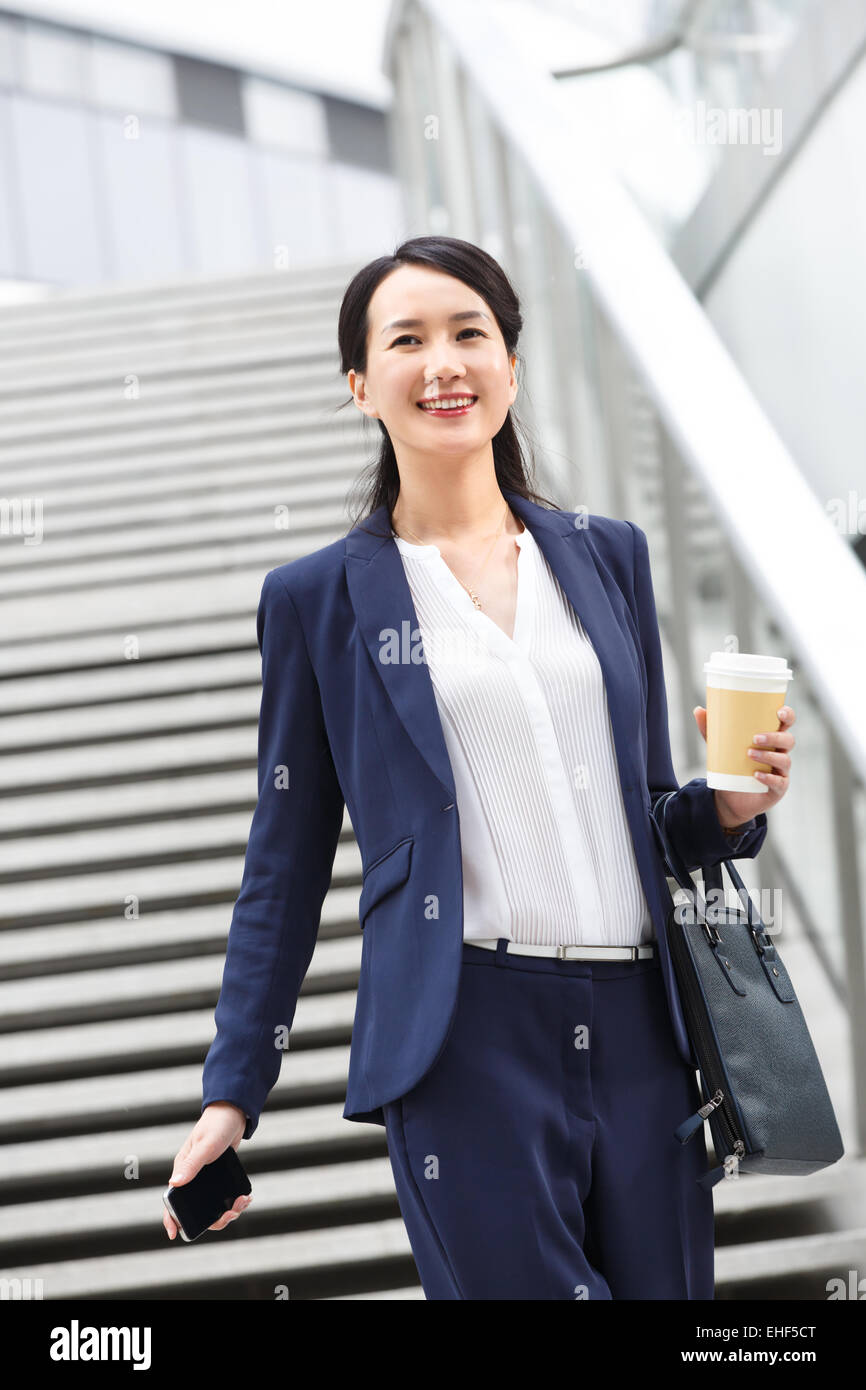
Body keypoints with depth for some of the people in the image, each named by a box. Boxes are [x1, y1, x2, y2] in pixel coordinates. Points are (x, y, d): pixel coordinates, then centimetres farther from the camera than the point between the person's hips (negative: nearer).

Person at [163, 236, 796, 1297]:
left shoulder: (606, 555, 14)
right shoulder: (320, 598, 5)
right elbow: (287, 864, 8)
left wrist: (728, 807, -2)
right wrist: (232, 1091, 4)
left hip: (639, 1032, 4)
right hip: (467, 1042, -4)